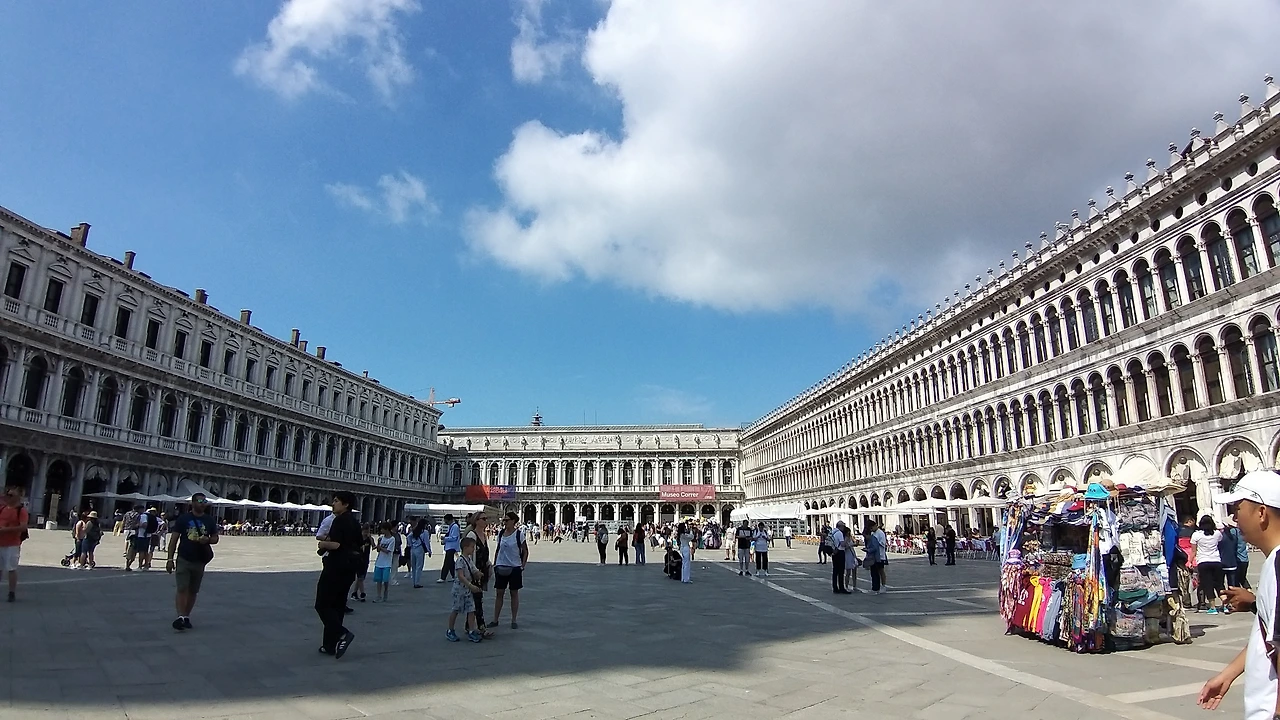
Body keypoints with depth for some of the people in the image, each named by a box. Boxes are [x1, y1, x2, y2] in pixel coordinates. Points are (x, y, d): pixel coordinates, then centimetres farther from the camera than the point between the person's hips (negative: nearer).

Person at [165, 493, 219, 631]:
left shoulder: (210, 521, 6)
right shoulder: (183, 518, -3)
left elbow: (215, 538, 14)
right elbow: (174, 539, -3)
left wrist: (208, 539, -11)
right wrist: (170, 559, -8)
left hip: (199, 561, 4)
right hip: (183, 560, -3)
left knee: (193, 591, 10)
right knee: (182, 589, -11)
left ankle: (186, 617, 21)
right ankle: (180, 617, -12)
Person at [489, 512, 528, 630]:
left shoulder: (519, 534, -9)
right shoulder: (500, 534, 3)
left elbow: (525, 551, -2)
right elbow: (498, 550, 13)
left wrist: (522, 566, -8)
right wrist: (494, 564, 8)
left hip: (515, 567, -3)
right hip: (501, 567, 3)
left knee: (514, 593, 7)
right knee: (498, 593, 6)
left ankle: (514, 621, 16)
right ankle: (495, 620, 16)